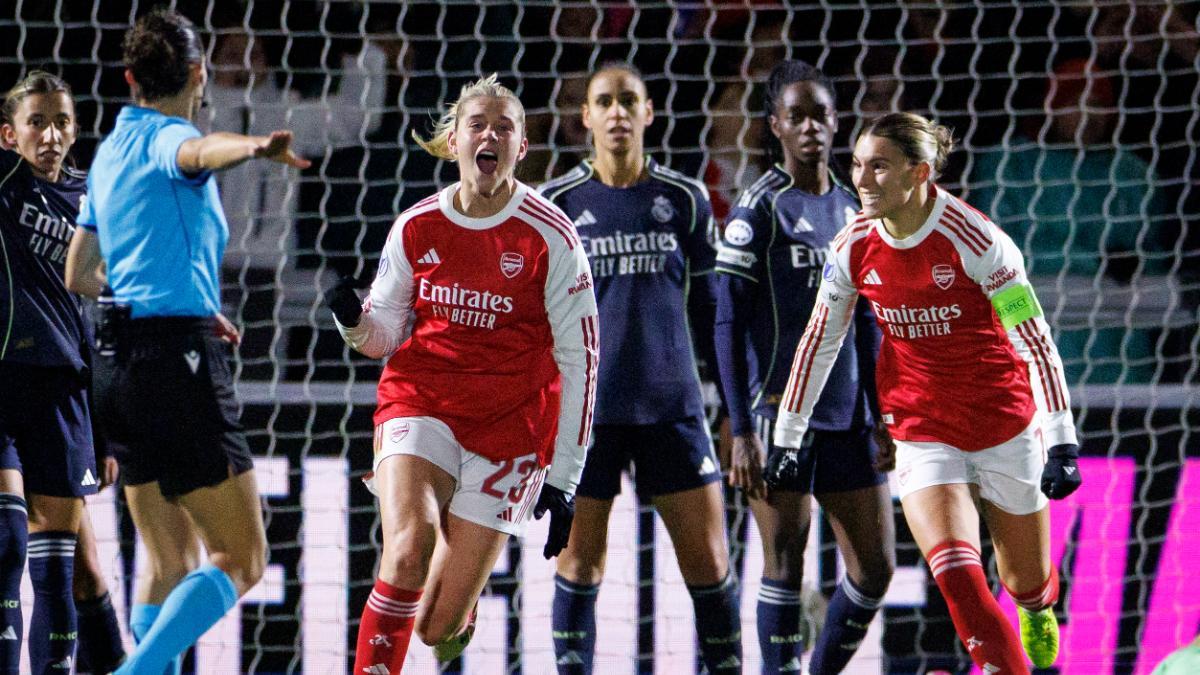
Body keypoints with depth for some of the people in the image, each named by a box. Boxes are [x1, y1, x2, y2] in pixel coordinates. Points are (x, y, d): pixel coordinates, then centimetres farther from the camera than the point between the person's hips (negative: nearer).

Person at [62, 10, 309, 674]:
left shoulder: (109, 152, 19)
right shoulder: (162, 138, -6)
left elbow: (79, 274, 27)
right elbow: (199, 151, -33)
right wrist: (253, 145, -55)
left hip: (119, 364, 9)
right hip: (176, 359, -9)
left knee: (171, 560, 15)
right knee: (239, 560, -7)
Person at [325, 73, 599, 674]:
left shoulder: (549, 236, -8)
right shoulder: (416, 228, 1)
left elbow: (578, 356, -5)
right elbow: (384, 336, 13)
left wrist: (563, 478, -7)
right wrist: (352, 320, -12)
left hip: (508, 421, -2)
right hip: (419, 403, 2)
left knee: (437, 625, -2)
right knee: (407, 554, -28)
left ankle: (455, 614, 35)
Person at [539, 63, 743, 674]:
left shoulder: (685, 200, 7)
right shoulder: (556, 205, 4)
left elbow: (709, 307, 13)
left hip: (672, 404, 1)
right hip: (583, 408, -1)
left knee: (707, 558, -1)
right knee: (580, 559, 0)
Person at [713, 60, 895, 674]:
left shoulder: (854, 209, 13)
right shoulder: (757, 208, -5)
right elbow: (727, 324, -8)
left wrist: (881, 419, 14)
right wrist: (741, 431, -14)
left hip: (848, 414, 6)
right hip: (780, 410, -6)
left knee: (875, 567, 4)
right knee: (784, 565, -6)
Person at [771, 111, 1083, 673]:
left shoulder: (973, 238, -20)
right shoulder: (853, 248, -7)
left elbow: (1035, 341, -16)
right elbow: (818, 341, 6)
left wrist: (1062, 442, -20)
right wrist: (786, 439, 8)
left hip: (1005, 427, -2)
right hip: (922, 433, 2)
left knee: (1026, 580, 14)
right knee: (957, 576, -20)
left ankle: (1038, 611, 51)